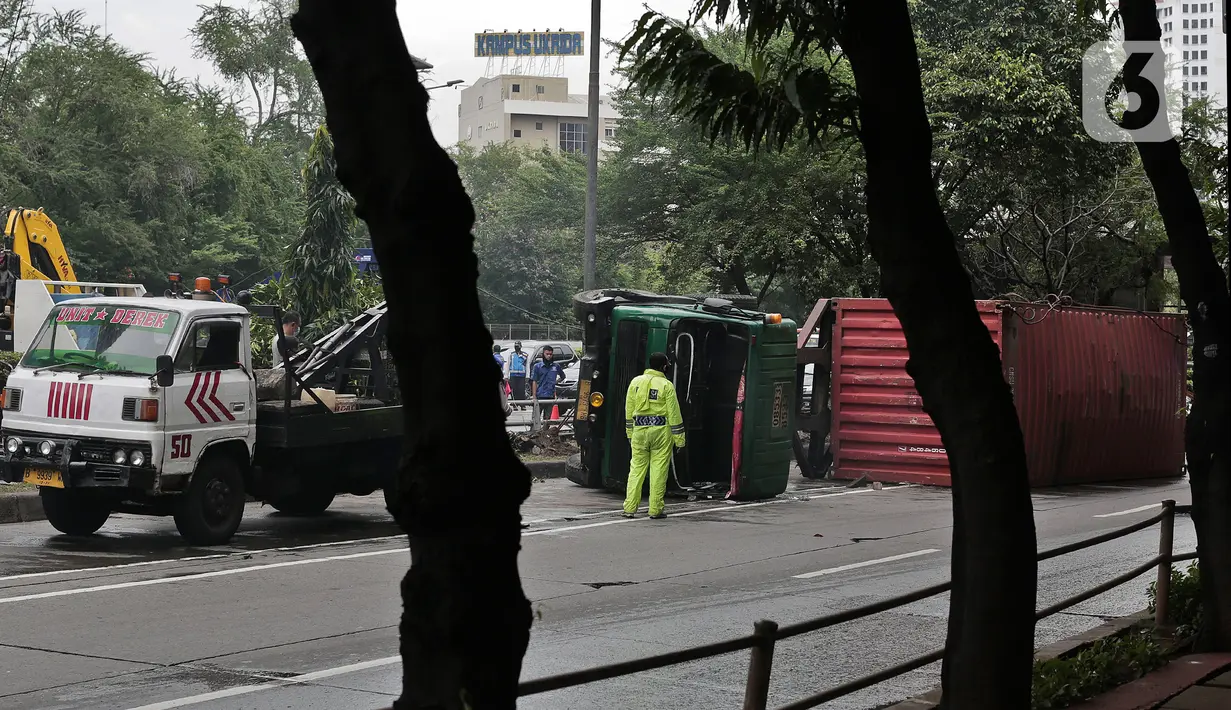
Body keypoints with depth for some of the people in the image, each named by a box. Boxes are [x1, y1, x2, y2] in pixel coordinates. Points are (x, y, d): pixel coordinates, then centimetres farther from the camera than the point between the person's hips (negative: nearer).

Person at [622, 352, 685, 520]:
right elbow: (674, 414, -5)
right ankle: (655, 510, 2)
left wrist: (630, 433, 19)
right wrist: (679, 439, 0)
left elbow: (629, 410, 10)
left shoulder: (636, 382, 5)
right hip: (661, 430, -3)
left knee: (637, 468, 8)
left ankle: (629, 508, 5)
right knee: (659, 470, 1)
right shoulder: (666, 386, -6)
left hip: (639, 430, 3)